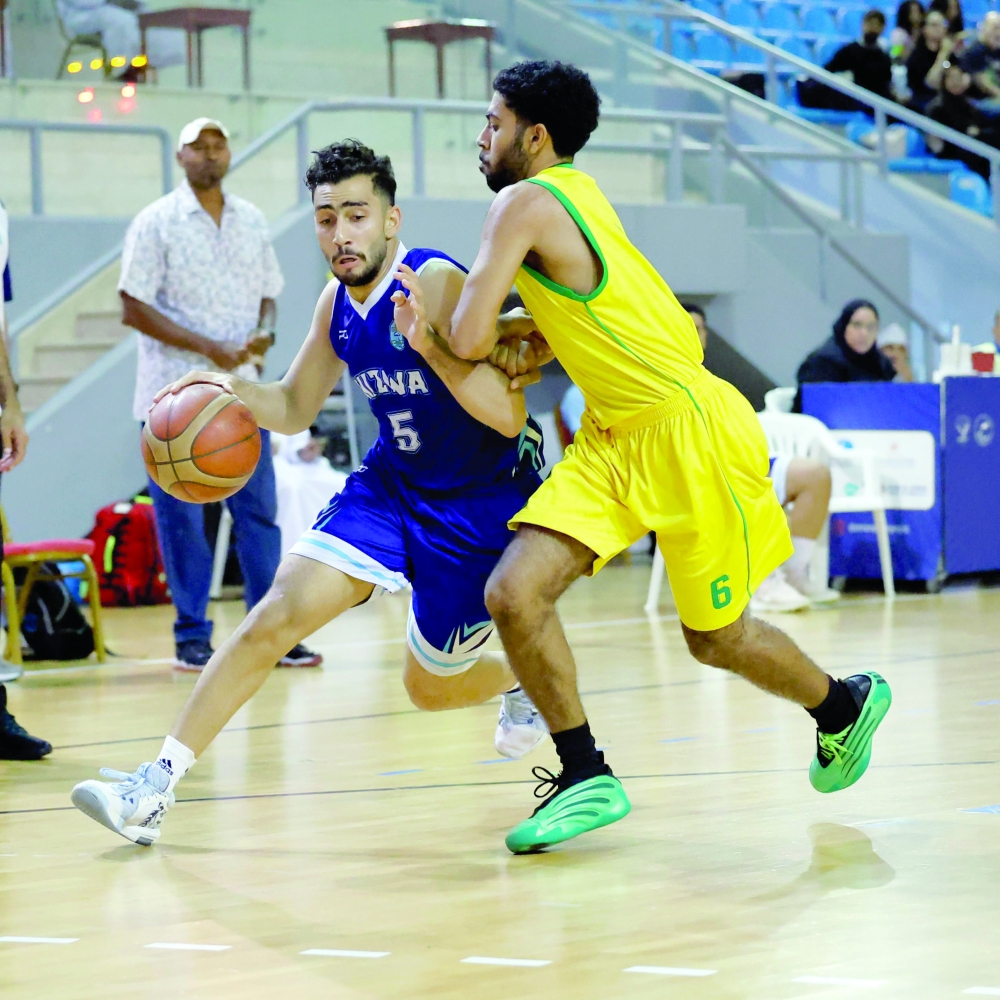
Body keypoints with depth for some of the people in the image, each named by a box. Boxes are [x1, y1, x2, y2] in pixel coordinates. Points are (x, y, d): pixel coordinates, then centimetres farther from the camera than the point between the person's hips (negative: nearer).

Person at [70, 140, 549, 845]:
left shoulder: (435, 283, -24)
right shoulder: (338, 302, -2)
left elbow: (507, 416, -29)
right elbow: (296, 409, 13)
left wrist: (429, 346, -43)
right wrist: (234, 387, -9)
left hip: (485, 504, -6)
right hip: (391, 487, 6)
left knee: (431, 687, 8)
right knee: (277, 615, -12)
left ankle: (521, 682, 43)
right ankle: (159, 783, -12)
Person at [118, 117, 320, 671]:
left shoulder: (252, 221, 10)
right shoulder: (155, 223, -5)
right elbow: (134, 308, -9)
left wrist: (264, 334, -5)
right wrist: (209, 347, -17)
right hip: (174, 395, -4)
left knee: (259, 511, 3)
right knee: (182, 518, -1)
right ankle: (192, 637, 6)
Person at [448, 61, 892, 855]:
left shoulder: (526, 204, -18)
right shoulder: (572, 191, 10)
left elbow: (470, 339, -23)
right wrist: (528, 350, 4)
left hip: (690, 431, -9)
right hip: (616, 437, 9)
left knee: (717, 639, 9)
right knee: (514, 594, -7)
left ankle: (845, 706, 36)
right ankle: (587, 778, 2)